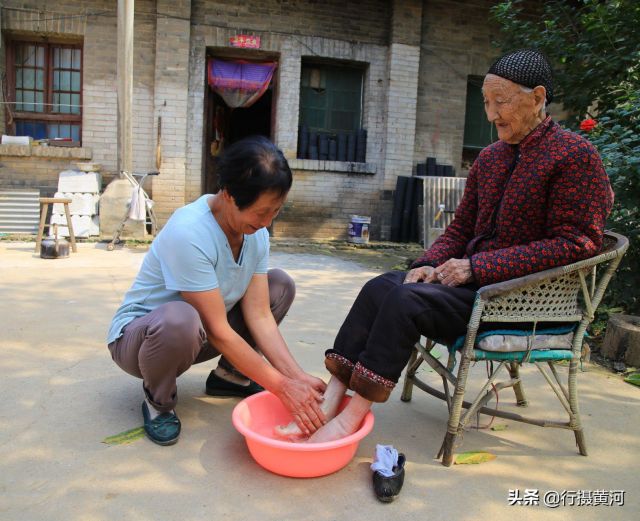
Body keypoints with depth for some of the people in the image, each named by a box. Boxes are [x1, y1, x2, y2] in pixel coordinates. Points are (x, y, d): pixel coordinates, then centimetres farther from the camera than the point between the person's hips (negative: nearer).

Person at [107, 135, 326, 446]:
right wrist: (282, 386, -27)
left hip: (194, 337, 7)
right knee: (180, 319, -42)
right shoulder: (187, 234, -32)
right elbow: (218, 331, -30)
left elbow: (258, 315, -11)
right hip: (137, 337, -7)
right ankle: (158, 401, -9)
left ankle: (230, 375, 9)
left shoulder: (256, 231, -9)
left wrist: (297, 376, -21)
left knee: (281, 285, -3)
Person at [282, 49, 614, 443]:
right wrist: (430, 264, -5)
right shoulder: (490, 158, 15)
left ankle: (353, 417, -19)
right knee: (381, 287, -17)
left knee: (406, 300, -27)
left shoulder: (576, 156, -8)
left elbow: (575, 244, -15)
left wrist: (477, 267, -19)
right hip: (475, 279, 7)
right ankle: (332, 400, -20)